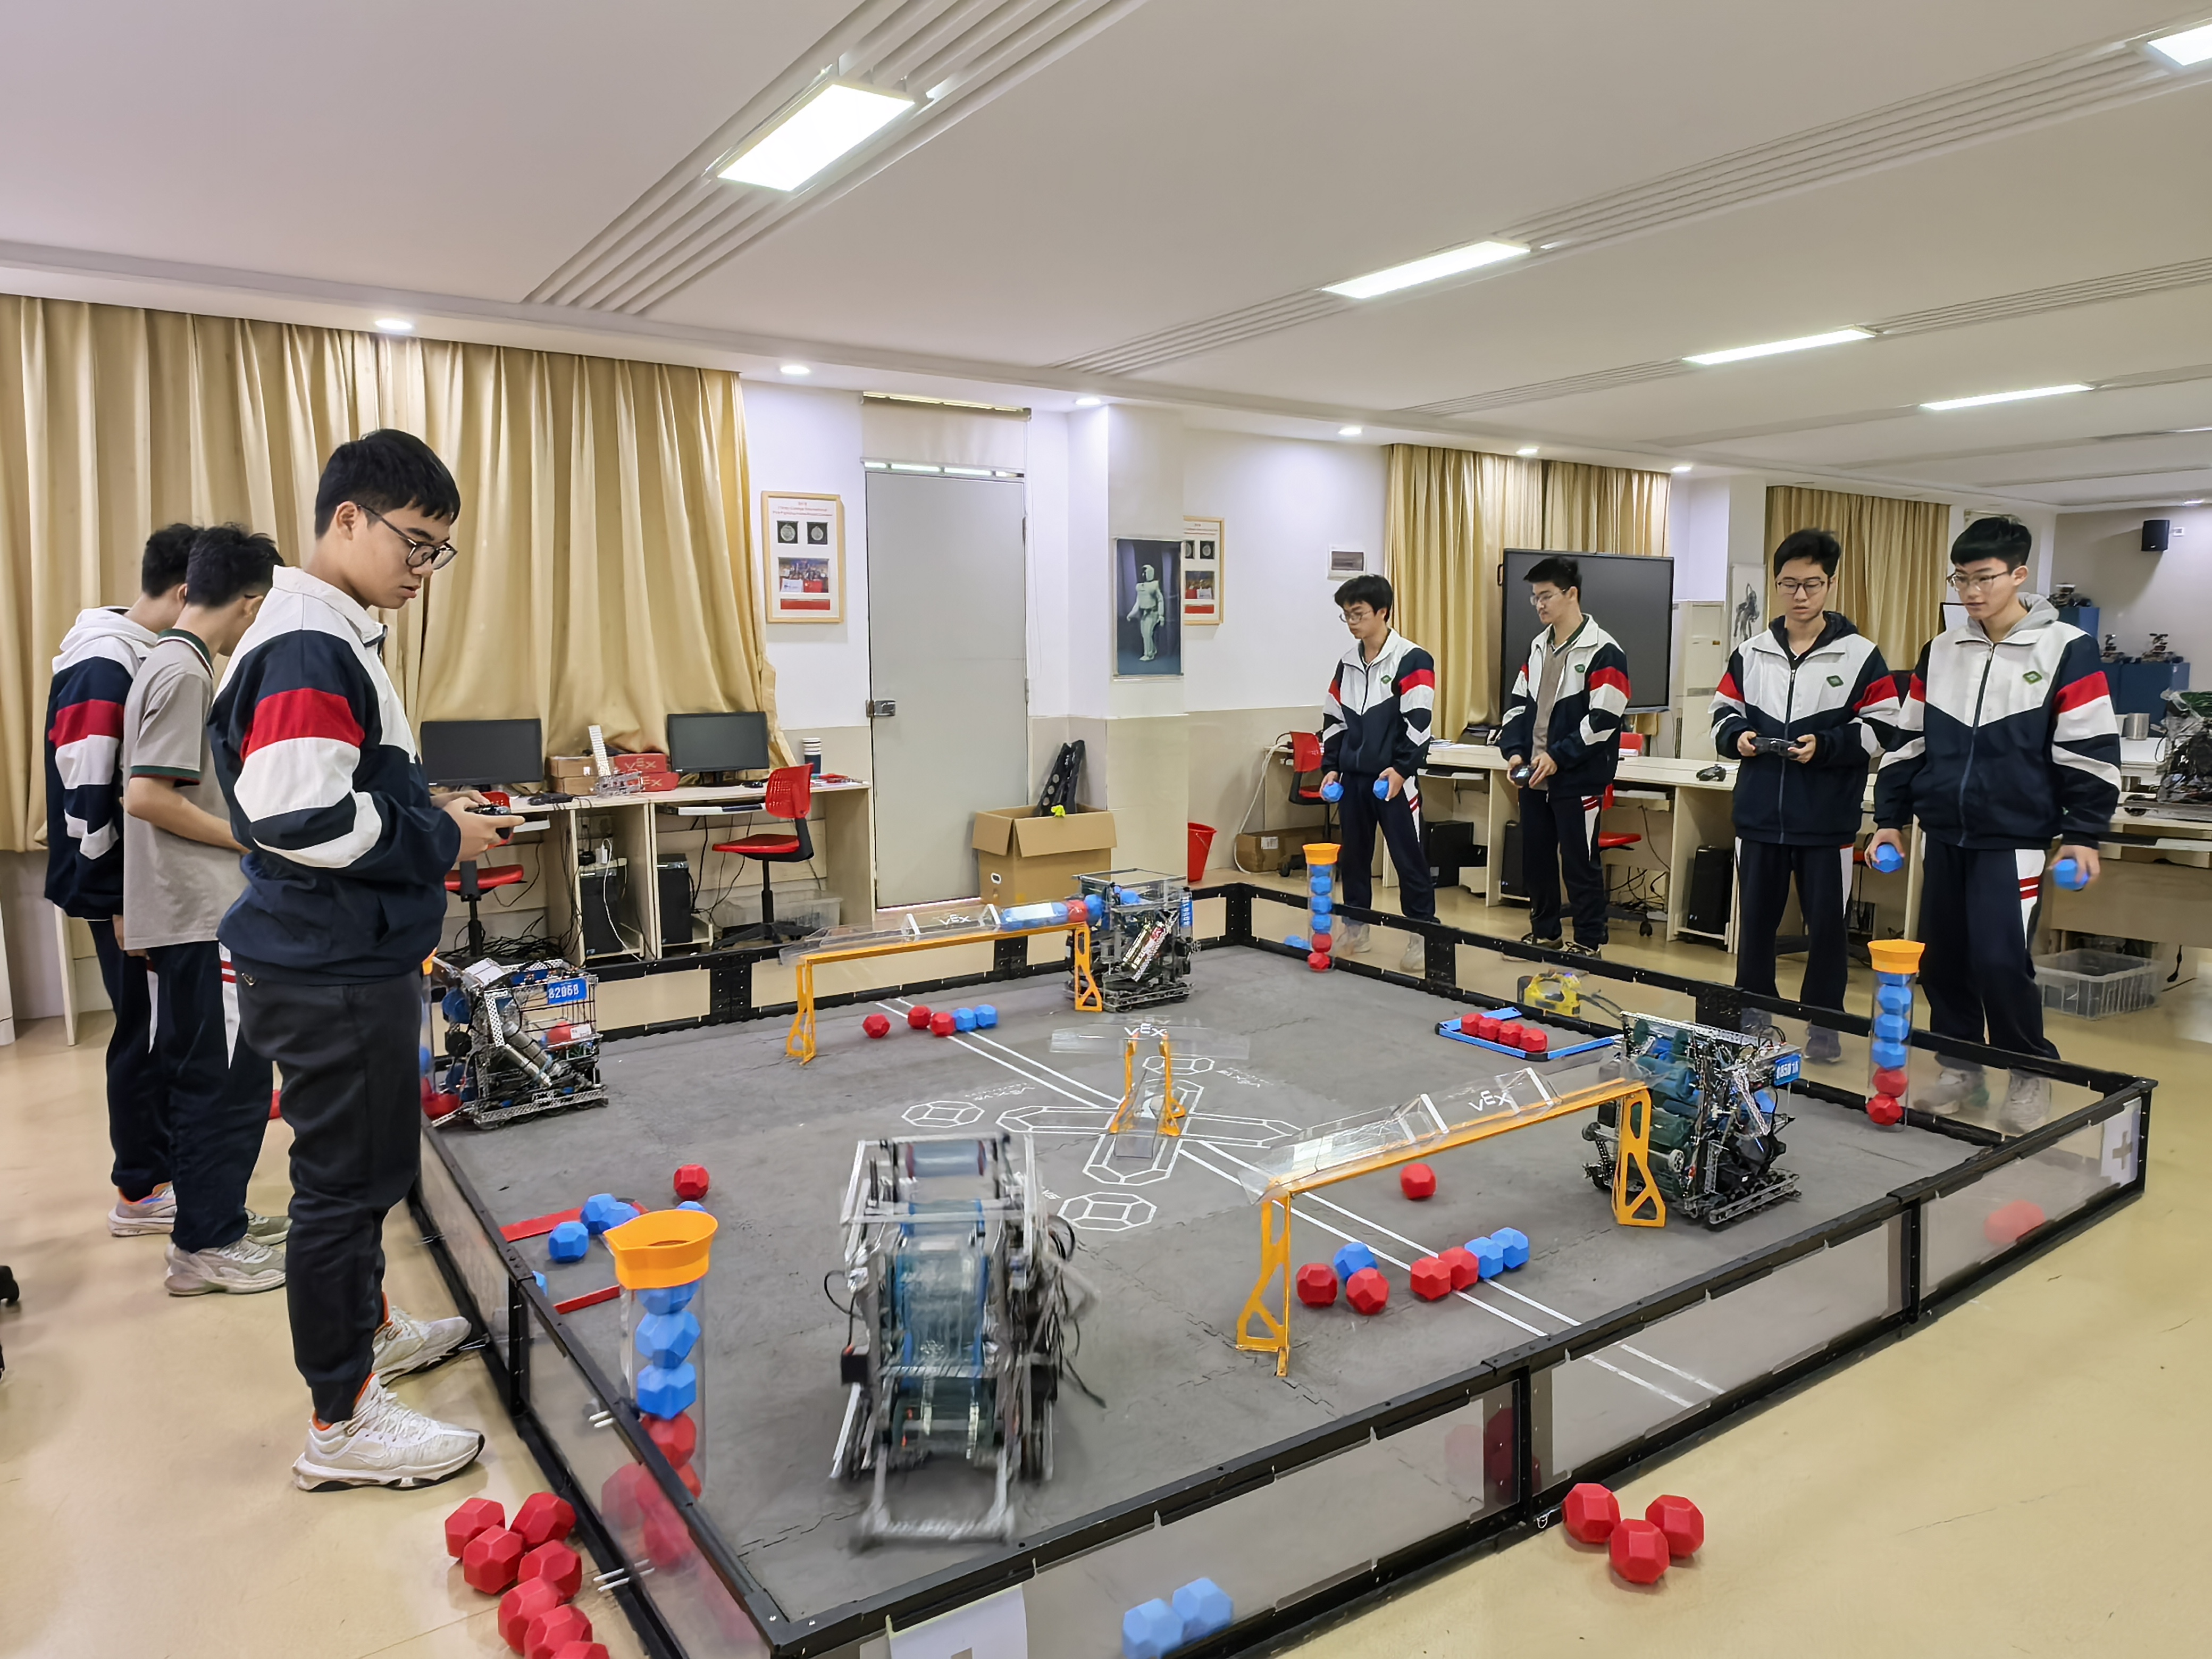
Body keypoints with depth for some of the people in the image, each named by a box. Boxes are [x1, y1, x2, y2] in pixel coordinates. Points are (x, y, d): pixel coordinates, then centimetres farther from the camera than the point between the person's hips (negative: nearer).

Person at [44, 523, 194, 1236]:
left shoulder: (150, 657, 10)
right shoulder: (103, 669, -19)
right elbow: (85, 794, -23)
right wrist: (118, 900, -19)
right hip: (126, 892, -9)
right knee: (147, 1032, 1)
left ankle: (165, 1160, 30)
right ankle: (141, 1194, 14)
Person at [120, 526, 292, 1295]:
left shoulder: (168, 662, 14)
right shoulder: (184, 672, -16)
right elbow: (145, 796, -22)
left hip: (188, 912, 10)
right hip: (201, 914, -10)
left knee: (204, 1074, 16)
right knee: (230, 1077, -3)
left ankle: (218, 1218, 28)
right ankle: (204, 1247, 6)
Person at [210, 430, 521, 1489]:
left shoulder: (334, 636, 14)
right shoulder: (307, 648, -19)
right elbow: (300, 818, -28)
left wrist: (433, 817, 10)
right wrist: (440, 840, -17)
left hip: (353, 963, 10)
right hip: (330, 975, -10)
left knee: (364, 1165, 22)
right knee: (346, 1177, 0)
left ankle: (365, 1330, 41)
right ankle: (342, 1422, 14)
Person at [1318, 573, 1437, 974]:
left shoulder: (1413, 660, -8)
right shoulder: (1347, 663, 12)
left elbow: (1419, 722, -13)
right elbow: (1334, 719, 16)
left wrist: (1401, 768, -19)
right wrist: (1331, 767, 9)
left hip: (1394, 779, -6)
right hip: (1352, 777, 6)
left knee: (1408, 858, -2)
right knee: (1353, 855, 12)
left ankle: (1423, 937, 7)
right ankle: (1354, 928, 24)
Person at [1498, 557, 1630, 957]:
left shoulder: (1603, 651, -11)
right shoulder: (1538, 646, 12)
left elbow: (1603, 719, -17)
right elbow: (1519, 703, 14)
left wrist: (1558, 757, -19)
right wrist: (1514, 750, -1)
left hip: (1578, 780, -7)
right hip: (1534, 776, 7)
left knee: (1580, 863, 1)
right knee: (1535, 858, 14)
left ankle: (1589, 943, 14)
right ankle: (1544, 932, 29)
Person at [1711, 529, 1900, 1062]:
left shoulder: (1861, 655, -2)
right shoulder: (1750, 653, 8)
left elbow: (1880, 729, -4)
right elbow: (1724, 713, 14)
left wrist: (1824, 745, -17)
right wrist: (1737, 736, -7)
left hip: (1828, 819, -3)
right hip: (1758, 815, 3)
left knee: (1826, 924, 6)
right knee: (1755, 919, 12)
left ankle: (1824, 1023, 21)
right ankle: (1752, 1014, 27)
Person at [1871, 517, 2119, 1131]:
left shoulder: (2067, 650, -5)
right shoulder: (1940, 651, 8)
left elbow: (2090, 751, -6)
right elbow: (1909, 741, 13)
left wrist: (2083, 834, -9)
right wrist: (1891, 818, 11)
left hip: (2014, 839, -5)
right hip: (1944, 836, 5)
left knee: (2000, 962, -9)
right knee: (1942, 961, 8)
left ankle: (2032, 1076, 13)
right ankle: (1961, 1073, 23)